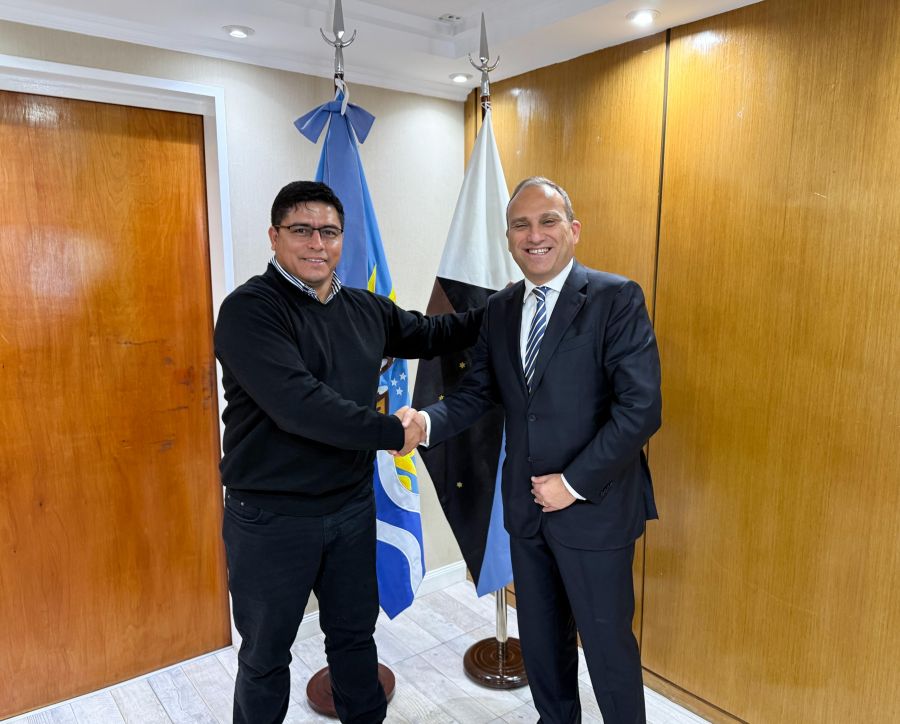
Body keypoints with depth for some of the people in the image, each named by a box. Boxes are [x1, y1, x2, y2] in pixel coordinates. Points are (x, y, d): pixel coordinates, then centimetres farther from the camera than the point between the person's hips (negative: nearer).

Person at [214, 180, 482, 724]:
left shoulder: (366, 309, 3)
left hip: (352, 505, 6)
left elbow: (429, 334, 19)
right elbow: (299, 405, -29)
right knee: (266, 655, 16)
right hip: (272, 517, -5)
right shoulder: (250, 309, -17)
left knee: (355, 633, 23)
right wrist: (393, 432, -22)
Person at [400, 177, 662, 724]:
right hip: (526, 506, 6)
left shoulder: (616, 298, -13)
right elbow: (478, 392, 4)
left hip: (594, 507, -5)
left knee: (607, 644, 11)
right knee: (540, 638, 21)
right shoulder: (501, 309, 6)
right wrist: (427, 421, -16)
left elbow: (641, 408, -18)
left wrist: (574, 483, -18)